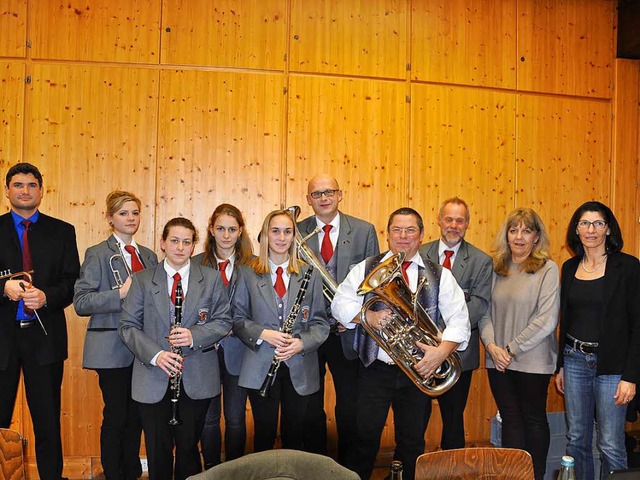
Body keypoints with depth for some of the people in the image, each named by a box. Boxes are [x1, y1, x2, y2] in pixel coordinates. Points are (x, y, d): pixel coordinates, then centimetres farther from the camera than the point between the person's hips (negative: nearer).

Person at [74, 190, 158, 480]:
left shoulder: (149, 256, 14)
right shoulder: (97, 254, -3)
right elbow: (80, 303, -11)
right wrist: (120, 293, -22)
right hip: (112, 349, -5)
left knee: (136, 415, 12)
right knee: (116, 417, 1)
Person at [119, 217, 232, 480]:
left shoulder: (211, 278, 2)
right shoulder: (142, 280, 2)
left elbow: (223, 321, 2)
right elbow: (128, 326, -1)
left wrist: (194, 335, -16)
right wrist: (155, 354, -16)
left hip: (197, 380, 0)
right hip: (153, 380, 0)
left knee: (188, 447, 12)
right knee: (158, 450, 9)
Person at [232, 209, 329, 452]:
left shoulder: (309, 274, 4)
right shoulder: (248, 273, 3)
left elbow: (320, 322, 4)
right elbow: (238, 318, 2)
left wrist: (302, 342, -14)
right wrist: (263, 334, -14)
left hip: (300, 368, 1)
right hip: (261, 368, -1)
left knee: (294, 434, 11)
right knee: (264, 434, 7)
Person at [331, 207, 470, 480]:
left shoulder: (440, 276, 3)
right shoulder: (366, 269, 4)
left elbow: (458, 319, -3)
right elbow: (340, 304, -1)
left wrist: (441, 351, -18)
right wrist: (368, 316, -19)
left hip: (417, 372, 1)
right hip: (375, 368, -1)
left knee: (412, 442, 12)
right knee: (365, 437, 3)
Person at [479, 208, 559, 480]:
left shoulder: (547, 269, -8)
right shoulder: (497, 269, 6)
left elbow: (547, 320, -14)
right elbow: (485, 312, 8)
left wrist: (512, 349, -13)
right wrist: (491, 345, -7)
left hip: (532, 361, -4)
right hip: (498, 362, 4)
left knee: (534, 419, 12)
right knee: (510, 420, 12)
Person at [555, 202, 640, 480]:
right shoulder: (570, 267, 7)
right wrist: (560, 365, 13)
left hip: (611, 364, -4)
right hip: (575, 360, 5)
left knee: (611, 445, 2)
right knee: (576, 439, 13)